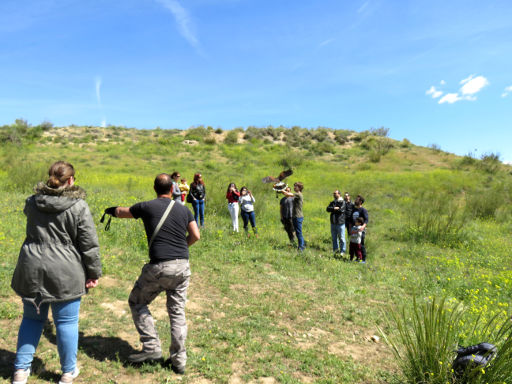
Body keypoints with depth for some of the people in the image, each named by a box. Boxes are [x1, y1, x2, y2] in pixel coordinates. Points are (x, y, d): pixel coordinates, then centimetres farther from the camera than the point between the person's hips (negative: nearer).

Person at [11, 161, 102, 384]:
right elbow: (89, 245, -10)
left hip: (32, 269, 5)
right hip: (64, 273, -4)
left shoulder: (32, 202, 3)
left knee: (32, 318, 21)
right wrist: (94, 273, -1)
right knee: (66, 322, 10)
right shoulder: (78, 206, -12)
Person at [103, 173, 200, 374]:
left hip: (159, 267, -4)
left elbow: (121, 212, 17)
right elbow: (195, 236, 5)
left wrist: (111, 209, 40)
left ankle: (152, 347, 14)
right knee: (177, 312, 13)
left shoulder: (146, 207, 0)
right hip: (183, 266, 4)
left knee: (137, 302, 18)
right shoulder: (184, 209, 8)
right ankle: (179, 361, 18)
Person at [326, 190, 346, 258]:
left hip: (340, 223, -6)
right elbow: (327, 209, -2)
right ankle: (335, 251, 22)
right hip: (333, 223, 6)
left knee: (341, 238, 0)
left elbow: (341, 209, -19)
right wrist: (335, 208, -16)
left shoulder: (342, 202, -4)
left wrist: (333, 209, -7)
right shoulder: (332, 202, 14)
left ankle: (342, 251, 9)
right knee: (334, 238, 11)